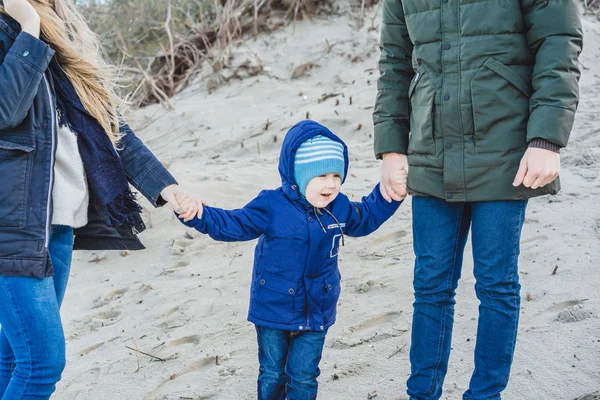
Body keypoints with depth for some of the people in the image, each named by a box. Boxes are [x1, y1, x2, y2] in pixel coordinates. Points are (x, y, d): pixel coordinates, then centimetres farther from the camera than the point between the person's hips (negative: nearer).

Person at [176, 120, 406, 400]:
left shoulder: (340, 208, -1)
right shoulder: (271, 207, -15)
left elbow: (366, 219, 19)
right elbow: (231, 225, -13)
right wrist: (198, 215, -27)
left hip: (316, 312, 2)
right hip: (273, 311, -2)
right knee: (272, 375, 13)